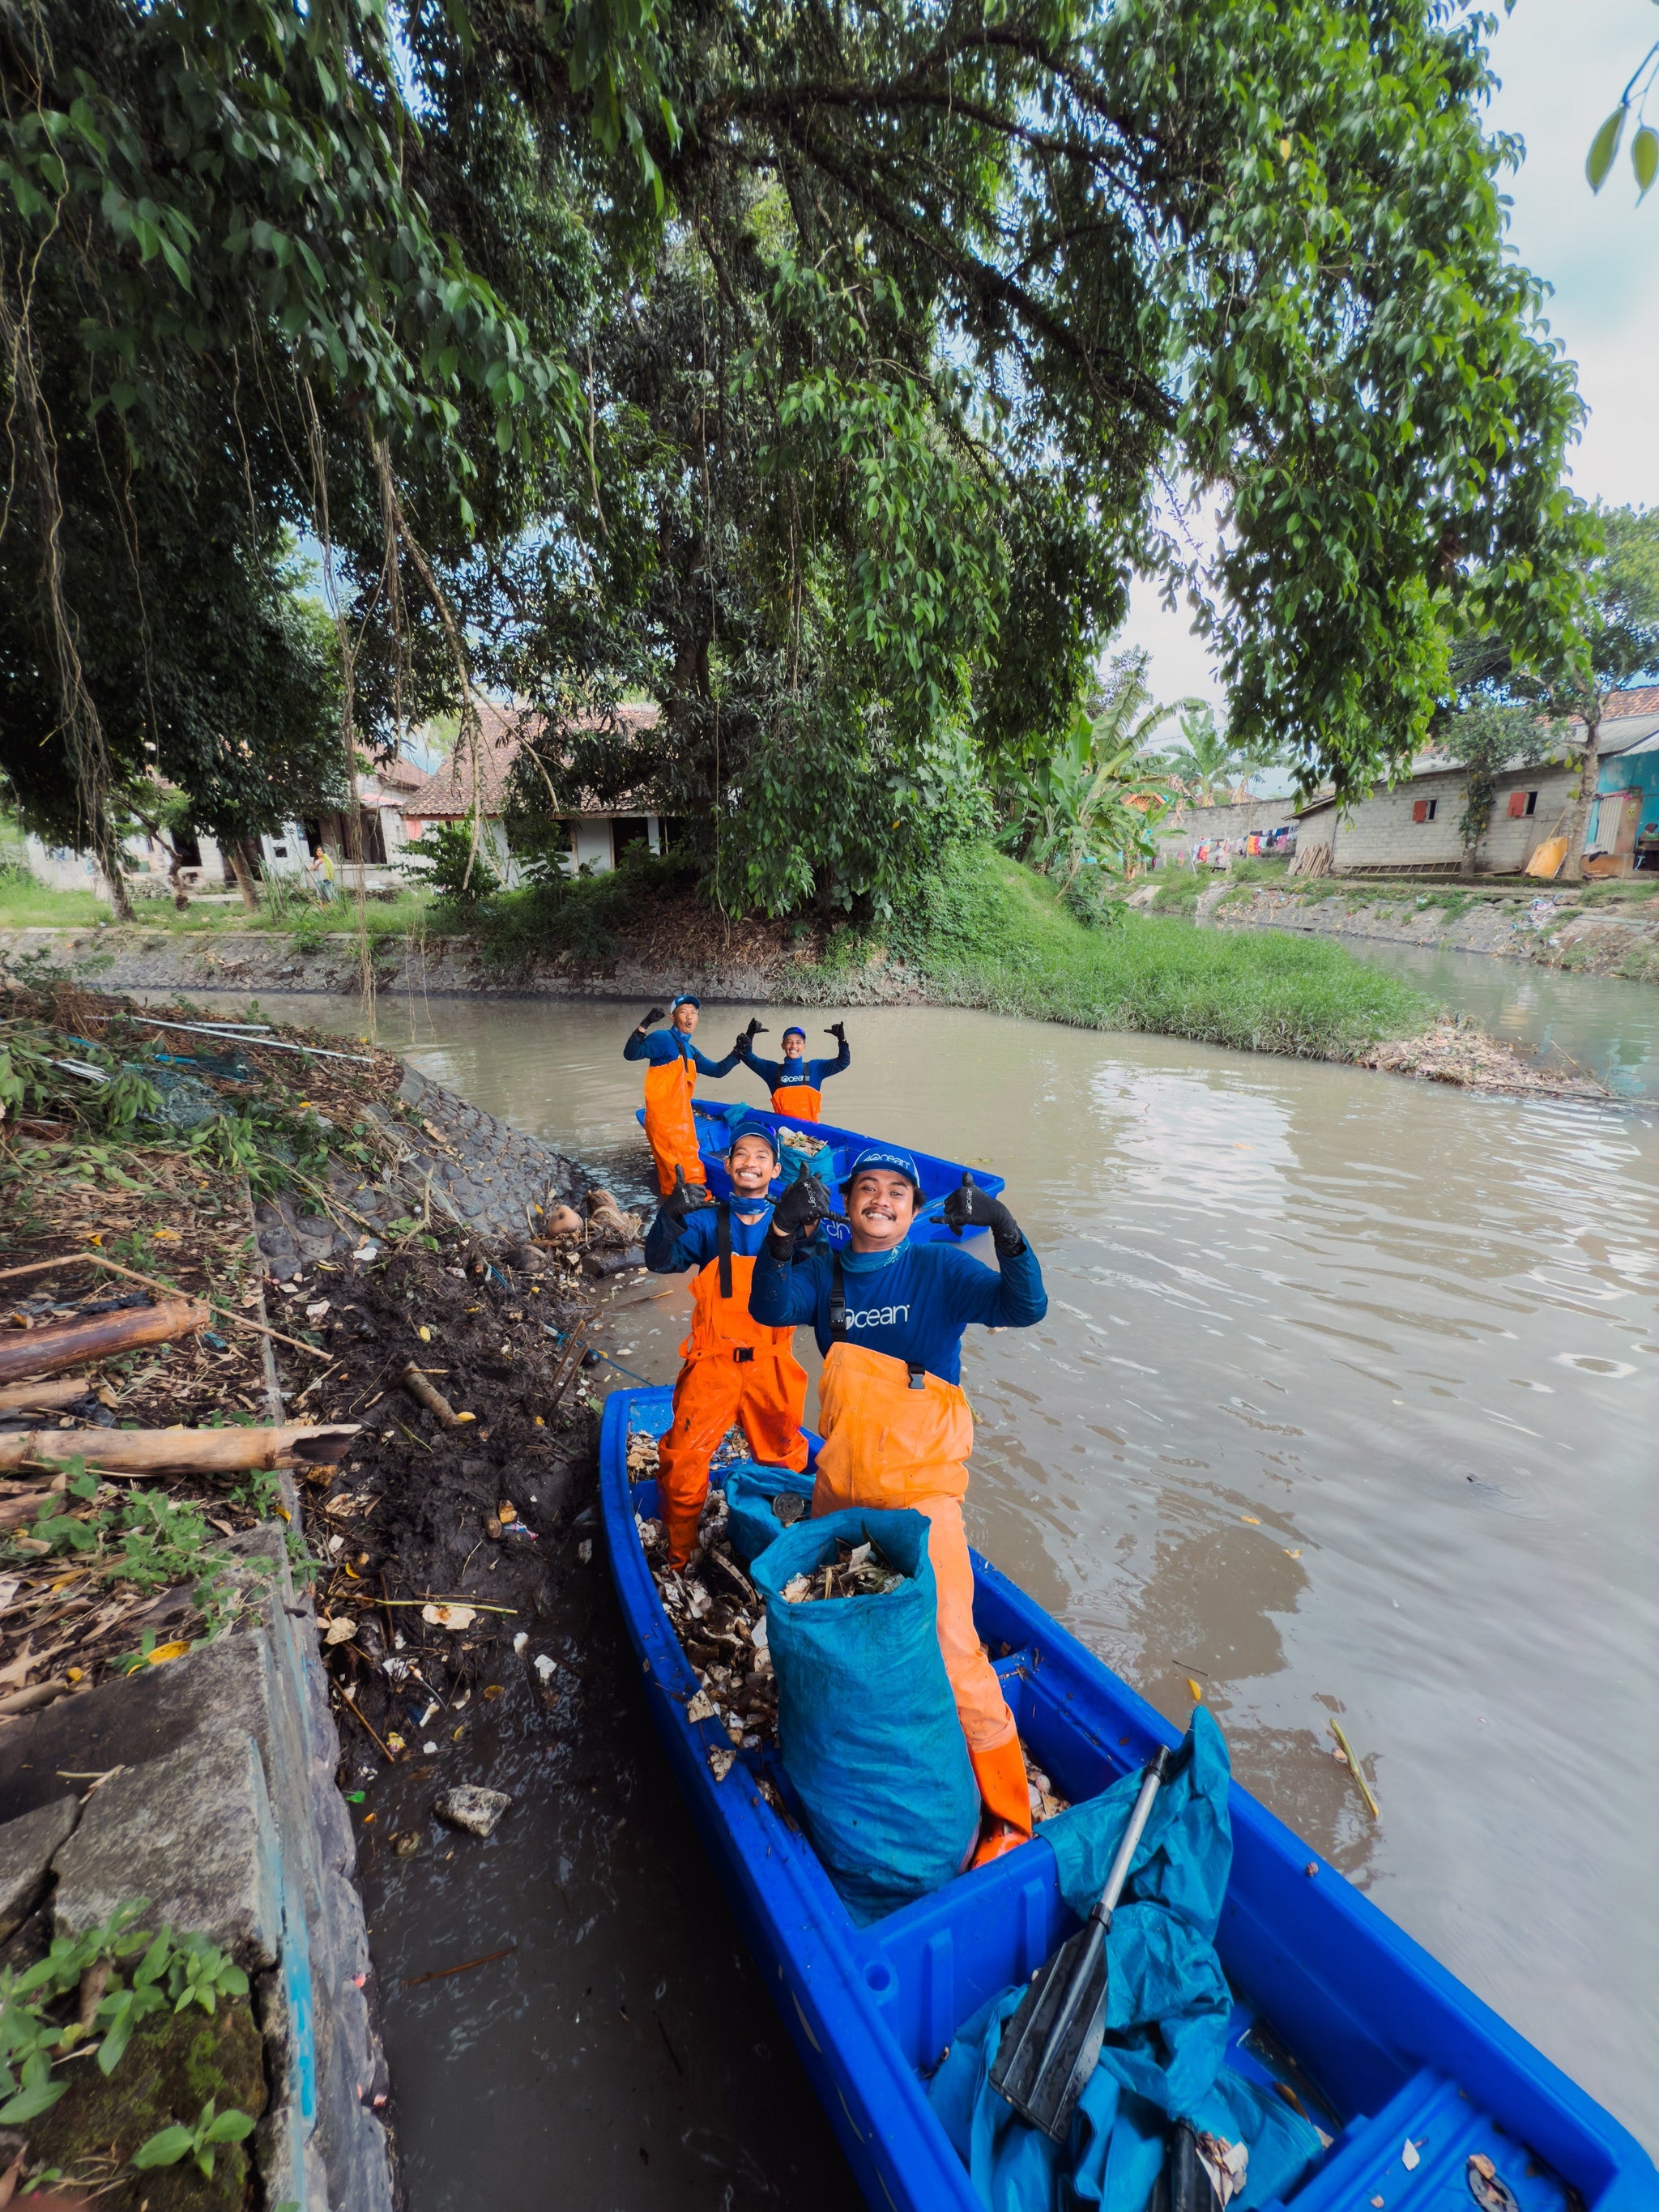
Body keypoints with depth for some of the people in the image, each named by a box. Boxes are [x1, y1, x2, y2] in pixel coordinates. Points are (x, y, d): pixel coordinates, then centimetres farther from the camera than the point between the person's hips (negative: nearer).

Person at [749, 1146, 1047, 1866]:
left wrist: (1004, 1230, -37)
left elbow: (1024, 1308, -21)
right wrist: (783, 1232, -36)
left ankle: (1006, 1811, 13)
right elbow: (770, 1309, -19)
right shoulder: (823, 1271, -1)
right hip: (840, 1481, 5)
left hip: (920, 1488, -4)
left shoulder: (941, 1270, -9)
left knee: (947, 1644, -10)